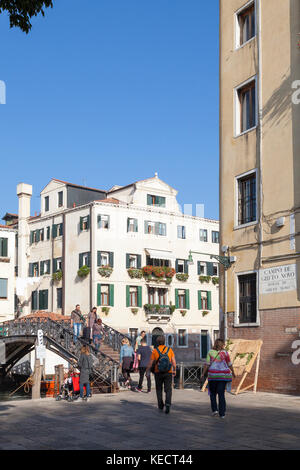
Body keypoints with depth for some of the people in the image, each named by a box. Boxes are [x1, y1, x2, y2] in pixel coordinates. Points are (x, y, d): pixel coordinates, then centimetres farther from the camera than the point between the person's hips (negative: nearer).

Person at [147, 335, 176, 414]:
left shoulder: (155, 351, -6)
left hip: (158, 373, 0)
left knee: (159, 390, 17)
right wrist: (174, 371, 9)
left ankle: (161, 406, 19)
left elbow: (150, 363, -5)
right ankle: (168, 404, -19)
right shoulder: (170, 350, -2)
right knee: (168, 390, 2)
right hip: (168, 373, 0)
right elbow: (173, 362, -4)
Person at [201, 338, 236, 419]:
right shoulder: (225, 352, 0)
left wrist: (203, 374, 0)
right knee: (221, 393, 5)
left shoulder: (210, 352, -1)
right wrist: (233, 372, 19)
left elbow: (207, 364, -5)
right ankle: (222, 413, 3)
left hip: (213, 375, 0)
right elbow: (229, 364, 6)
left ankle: (214, 410, 5)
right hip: (223, 375, 1)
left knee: (212, 393, 16)